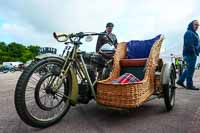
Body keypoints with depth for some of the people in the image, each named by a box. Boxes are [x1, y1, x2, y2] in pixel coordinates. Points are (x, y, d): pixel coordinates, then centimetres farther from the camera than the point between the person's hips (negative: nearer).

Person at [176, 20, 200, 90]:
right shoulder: (189, 33, -9)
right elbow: (189, 44, -20)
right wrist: (193, 52, -23)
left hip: (193, 54, 11)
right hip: (190, 54, -11)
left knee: (189, 69, 13)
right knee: (190, 69, -8)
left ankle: (180, 81, 18)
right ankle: (189, 85, -2)